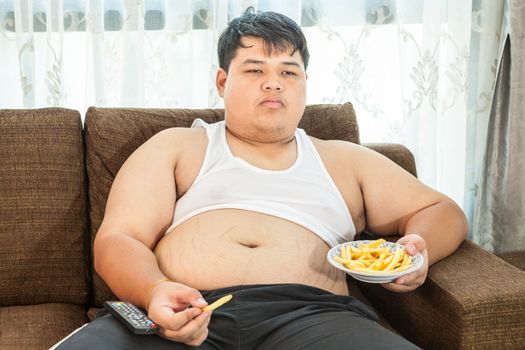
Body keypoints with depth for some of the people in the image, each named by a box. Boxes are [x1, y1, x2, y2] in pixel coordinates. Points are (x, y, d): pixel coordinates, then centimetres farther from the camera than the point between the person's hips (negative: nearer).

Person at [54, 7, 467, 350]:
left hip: (309, 315, 2)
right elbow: (116, 241, 9)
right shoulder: (176, 147, 21)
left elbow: (442, 211, 30)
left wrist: (418, 250, 4)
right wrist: (157, 291, -15)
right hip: (185, 316, -1)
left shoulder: (343, 161, 27)